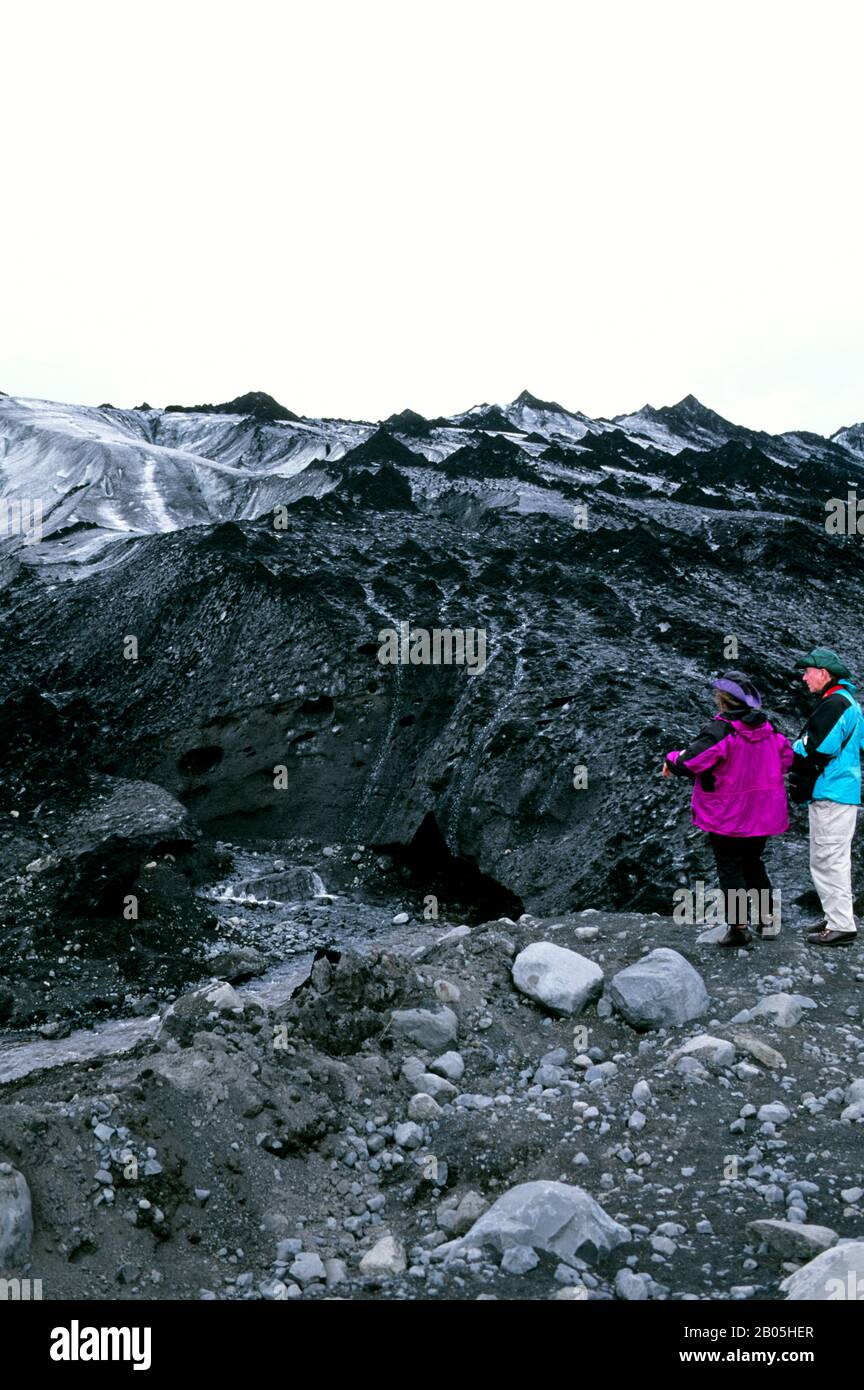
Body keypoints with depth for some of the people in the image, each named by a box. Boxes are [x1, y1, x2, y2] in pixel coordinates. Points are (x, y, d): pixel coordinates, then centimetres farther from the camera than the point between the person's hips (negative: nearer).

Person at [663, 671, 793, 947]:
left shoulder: (720, 728, -21)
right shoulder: (767, 726, 1)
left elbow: (690, 762, -23)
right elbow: (786, 756, 14)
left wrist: (673, 761, -2)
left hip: (728, 816, -6)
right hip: (762, 813, 6)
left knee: (729, 868, 5)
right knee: (753, 862, 23)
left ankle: (738, 927, 5)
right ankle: (768, 917, 27)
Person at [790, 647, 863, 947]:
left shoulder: (834, 704, -17)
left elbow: (814, 751, -22)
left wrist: (791, 748, -3)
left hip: (832, 796, -11)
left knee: (828, 860, -7)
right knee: (835, 860, 18)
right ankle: (837, 917, 28)